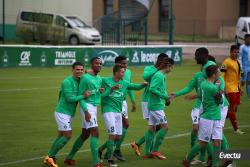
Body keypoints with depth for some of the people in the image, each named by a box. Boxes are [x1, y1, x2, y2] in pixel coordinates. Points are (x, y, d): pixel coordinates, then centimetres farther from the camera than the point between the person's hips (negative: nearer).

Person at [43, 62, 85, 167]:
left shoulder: (79, 81, 8)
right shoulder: (67, 82, -17)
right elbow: (69, 98, -23)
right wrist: (83, 96, -22)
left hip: (70, 114, 9)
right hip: (62, 112, -9)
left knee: (61, 136, 11)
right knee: (68, 135, -11)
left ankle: (49, 157, 18)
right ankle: (50, 157, -2)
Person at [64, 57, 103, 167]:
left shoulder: (99, 79, 15)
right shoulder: (85, 78, -10)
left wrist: (100, 91, 4)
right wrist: (86, 111, -19)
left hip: (94, 107, 9)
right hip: (87, 107, -9)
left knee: (85, 135, 13)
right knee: (95, 133, -16)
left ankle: (69, 158, 25)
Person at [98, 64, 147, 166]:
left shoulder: (124, 83, 9)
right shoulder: (105, 81, -6)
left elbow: (136, 87, 6)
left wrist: (143, 85, -16)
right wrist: (111, 89, -20)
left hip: (118, 112, 7)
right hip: (108, 111, -7)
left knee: (118, 137, 9)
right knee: (112, 135, -13)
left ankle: (101, 149, 30)